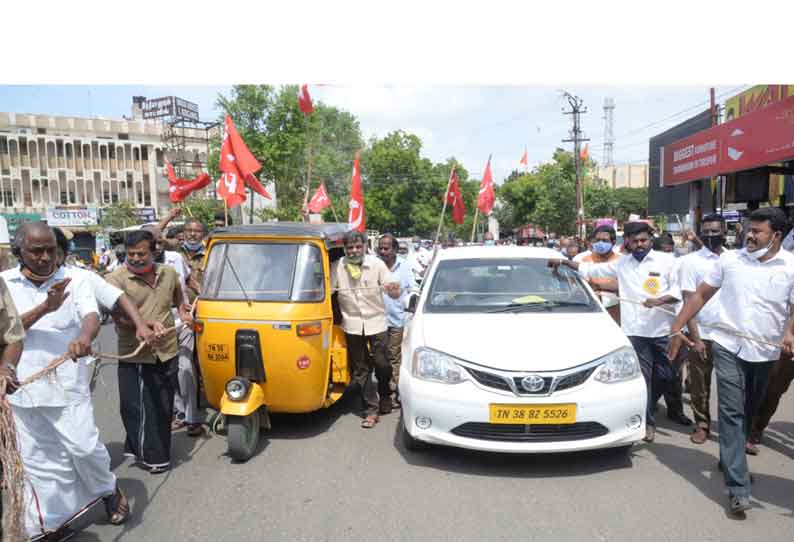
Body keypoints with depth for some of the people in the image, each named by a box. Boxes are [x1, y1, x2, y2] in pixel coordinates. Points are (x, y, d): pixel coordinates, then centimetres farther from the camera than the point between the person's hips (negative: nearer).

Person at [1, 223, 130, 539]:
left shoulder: (73, 280, -2)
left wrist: (84, 337, -39)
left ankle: (109, 489, 29)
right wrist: (44, 308, -25)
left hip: (67, 383, -2)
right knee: (37, 458, 13)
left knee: (85, 446, -1)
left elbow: (92, 315, -16)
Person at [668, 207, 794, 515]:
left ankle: (730, 461, 40)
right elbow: (700, 295, 4)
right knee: (731, 414, -7)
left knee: (748, 413, 17)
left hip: (765, 353, 1)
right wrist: (677, 328, -1)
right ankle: (738, 487, -8)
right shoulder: (730, 260, -1)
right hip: (729, 347, -1)